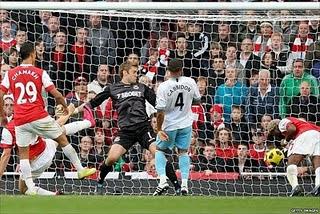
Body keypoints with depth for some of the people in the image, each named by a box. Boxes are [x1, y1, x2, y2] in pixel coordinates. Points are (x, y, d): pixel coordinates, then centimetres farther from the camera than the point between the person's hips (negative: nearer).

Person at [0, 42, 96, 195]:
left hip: (20, 121, 2)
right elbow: (56, 95, -4)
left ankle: (31, 188, -5)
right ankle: (80, 170, 21)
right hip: (40, 117, -2)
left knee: (23, 153, 7)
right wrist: (64, 106, 15)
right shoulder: (40, 73, 0)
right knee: (63, 140, 15)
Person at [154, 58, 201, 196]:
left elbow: (160, 111, -19)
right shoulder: (190, 82, -10)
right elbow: (197, 101, 5)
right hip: (186, 124, 2)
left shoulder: (163, 87, -19)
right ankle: (184, 184, 4)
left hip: (169, 125, -2)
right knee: (183, 151, 15)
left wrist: (159, 129, -11)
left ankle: (162, 180, -2)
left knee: (160, 150, 16)